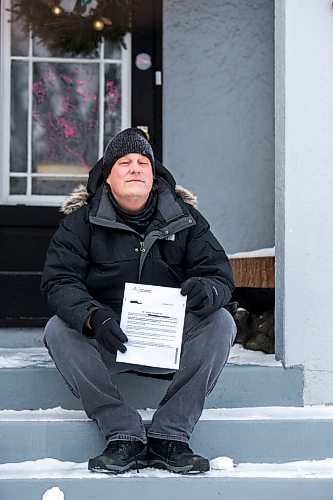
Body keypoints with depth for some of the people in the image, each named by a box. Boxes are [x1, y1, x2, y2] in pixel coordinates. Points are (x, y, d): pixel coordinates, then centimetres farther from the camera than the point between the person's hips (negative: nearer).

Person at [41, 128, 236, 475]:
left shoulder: (184, 219, 5)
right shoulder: (82, 222, 1)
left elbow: (220, 274, -3)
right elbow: (59, 282, -12)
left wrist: (208, 291, -30)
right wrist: (93, 318, -34)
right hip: (106, 341, -1)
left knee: (220, 322, -25)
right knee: (58, 331, -28)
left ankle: (169, 436, -25)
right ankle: (124, 436, -29)